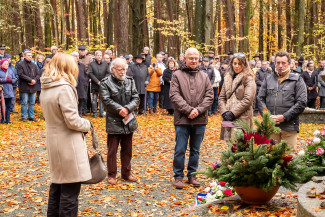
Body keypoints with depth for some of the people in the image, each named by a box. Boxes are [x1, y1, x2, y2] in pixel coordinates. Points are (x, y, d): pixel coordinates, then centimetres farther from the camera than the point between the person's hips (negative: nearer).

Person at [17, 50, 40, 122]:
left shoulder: (34, 65, 13)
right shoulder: (20, 65, -4)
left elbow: (38, 74, 11)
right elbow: (21, 75, -13)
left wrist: (34, 80, -9)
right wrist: (30, 80, -15)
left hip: (33, 87, 5)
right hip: (24, 87, -5)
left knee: (32, 103, 10)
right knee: (24, 103, 1)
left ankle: (31, 116, 18)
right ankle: (24, 117, 10)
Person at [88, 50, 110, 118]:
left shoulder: (105, 64, 8)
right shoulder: (91, 64, 2)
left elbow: (108, 73, 4)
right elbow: (90, 74, -5)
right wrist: (97, 81, -12)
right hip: (94, 85, -1)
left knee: (102, 99, 4)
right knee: (94, 99, 2)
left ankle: (101, 113, 10)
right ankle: (94, 113, 10)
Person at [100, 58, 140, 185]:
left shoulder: (130, 81, 7)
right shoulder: (105, 83, -6)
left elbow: (136, 98, 1)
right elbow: (107, 101, -15)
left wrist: (127, 109, -16)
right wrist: (121, 110, -19)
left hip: (129, 121, 5)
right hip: (113, 122, -4)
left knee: (127, 149, 14)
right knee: (112, 150, 4)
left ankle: (126, 173, 27)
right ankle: (112, 175, 16)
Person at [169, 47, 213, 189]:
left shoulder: (204, 77, 11)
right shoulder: (177, 75, 1)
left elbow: (209, 96, 4)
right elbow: (174, 95, -8)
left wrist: (198, 110, -11)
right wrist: (188, 110, -15)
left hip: (200, 120, 3)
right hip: (182, 119, -3)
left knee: (195, 150, 12)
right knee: (180, 150, 1)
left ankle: (192, 175, 24)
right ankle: (178, 176, 13)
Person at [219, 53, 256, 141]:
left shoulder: (248, 79, -3)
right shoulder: (228, 78, 15)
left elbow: (248, 100, -12)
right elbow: (221, 97, 13)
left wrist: (233, 113, -13)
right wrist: (224, 112, -3)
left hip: (242, 118, -5)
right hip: (228, 119, 6)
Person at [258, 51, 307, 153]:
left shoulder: (297, 80, 5)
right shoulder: (268, 79, 15)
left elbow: (301, 103, -2)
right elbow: (260, 99, 13)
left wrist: (284, 117, -10)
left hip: (289, 126, -3)